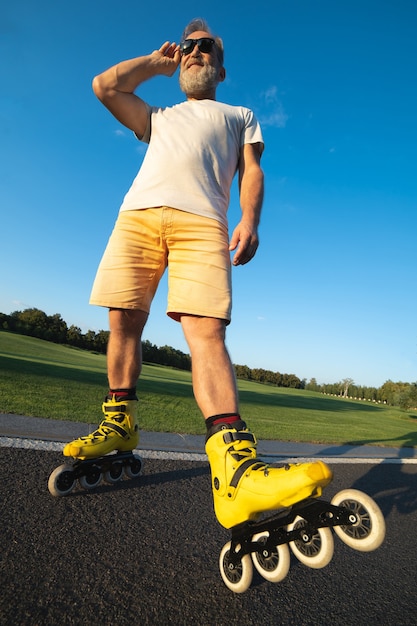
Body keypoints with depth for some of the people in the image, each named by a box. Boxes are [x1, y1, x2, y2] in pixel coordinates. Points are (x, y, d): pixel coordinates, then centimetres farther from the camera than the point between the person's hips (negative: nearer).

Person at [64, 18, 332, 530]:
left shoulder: (240, 115, 34)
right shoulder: (158, 118, 40)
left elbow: (251, 170, 16)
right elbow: (104, 86, 30)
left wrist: (250, 220, -4)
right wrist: (159, 61, 40)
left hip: (201, 220, -3)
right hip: (138, 213, 4)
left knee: (206, 330, -22)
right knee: (124, 320, -5)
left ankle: (236, 469, -29)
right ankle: (119, 423, 10)